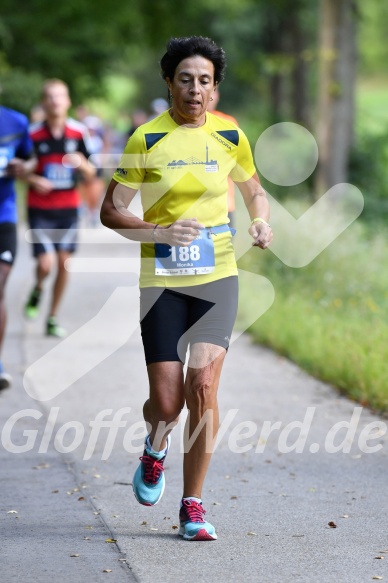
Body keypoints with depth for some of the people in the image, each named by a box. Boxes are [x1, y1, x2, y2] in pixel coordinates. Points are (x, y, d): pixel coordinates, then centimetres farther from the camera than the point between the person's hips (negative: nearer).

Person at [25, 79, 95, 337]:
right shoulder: (33, 134, -8)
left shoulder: (79, 132, -2)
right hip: (40, 209, -2)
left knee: (64, 263, 3)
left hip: (69, 207, 2)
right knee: (46, 264, -13)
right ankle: (37, 290, 23)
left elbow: (90, 175, 3)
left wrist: (82, 163, -19)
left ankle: (53, 318, 19)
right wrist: (33, 180, -16)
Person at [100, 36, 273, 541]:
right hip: (161, 281, -1)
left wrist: (262, 222, -2)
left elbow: (254, 191, 21)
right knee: (166, 404, -5)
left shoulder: (230, 136, 4)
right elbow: (111, 211, -2)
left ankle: (192, 505, -2)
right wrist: (163, 232, -18)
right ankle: (155, 449, 35)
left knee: (203, 382, -16)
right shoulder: (147, 139, -4)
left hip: (217, 277, 1)